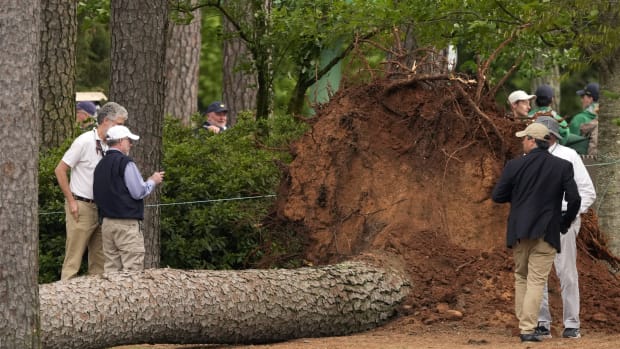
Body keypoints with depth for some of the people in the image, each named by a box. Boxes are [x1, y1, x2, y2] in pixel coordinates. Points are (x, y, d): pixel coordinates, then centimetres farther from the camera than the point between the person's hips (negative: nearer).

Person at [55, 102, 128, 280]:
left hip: (101, 209, 7)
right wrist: (71, 202, -12)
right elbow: (60, 170, -10)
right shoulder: (85, 142, -13)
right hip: (81, 207, -7)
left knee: (99, 259, 10)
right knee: (73, 259, -7)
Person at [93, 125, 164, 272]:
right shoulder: (125, 163, -12)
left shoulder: (101, 165, 13)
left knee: (111, 268, 8)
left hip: (107, 222, 8)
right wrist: (152, 181, 4)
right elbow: (139, 192, -15)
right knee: (133, 267, -7)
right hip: (127, 223, -8)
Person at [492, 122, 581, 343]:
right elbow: (574, 199, -7)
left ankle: (524, 324, 18)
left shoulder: (515, 165, -4)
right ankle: (528, 329, -8)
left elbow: (498, 196, 1)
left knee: (521, 277, 17)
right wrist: (565, 222, 9)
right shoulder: (563, 167, -4)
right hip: (547, 233, -1)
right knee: (536, 281, 0)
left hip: (518, 232, 1)